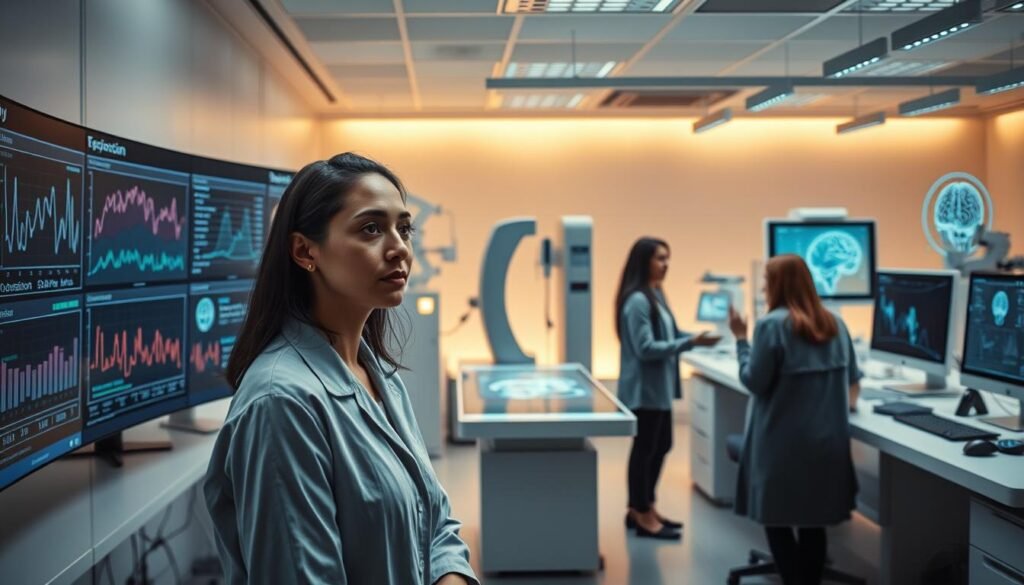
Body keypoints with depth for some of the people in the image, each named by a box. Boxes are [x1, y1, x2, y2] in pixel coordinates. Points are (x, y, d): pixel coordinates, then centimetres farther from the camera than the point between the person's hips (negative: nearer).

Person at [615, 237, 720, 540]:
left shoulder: (656, 295, 12)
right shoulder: (637, 301, -19)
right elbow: (646, 348, -22)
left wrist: (698, 336, 0)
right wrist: (691, 343, -25)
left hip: (659, 387, 10)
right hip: (644, 388, -10)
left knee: (661, 446, 16)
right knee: (645, 448, -1)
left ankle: (642, 508, 28)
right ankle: (642, 517, 10)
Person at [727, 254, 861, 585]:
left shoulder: (772, 325, -12)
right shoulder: (835, 324, 8)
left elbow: (754, 382, -10)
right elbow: (852, 378, 17)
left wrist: (741, 339, -1)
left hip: (782, 442, -6)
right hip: (826, 440, 6)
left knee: (776, 518, 5)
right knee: (813, 521, 11)